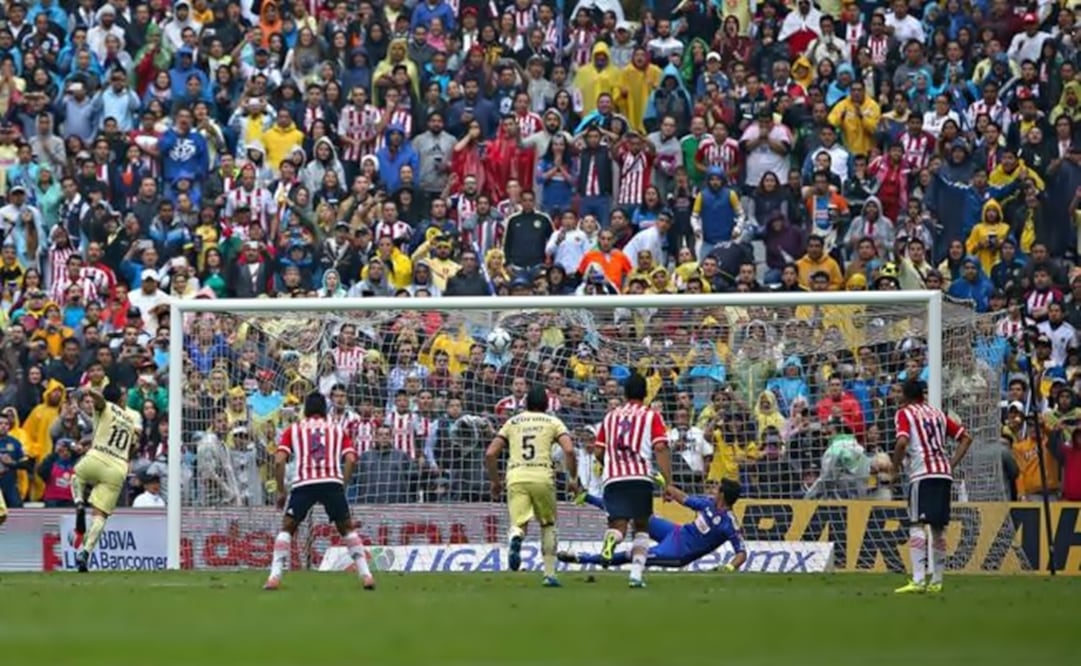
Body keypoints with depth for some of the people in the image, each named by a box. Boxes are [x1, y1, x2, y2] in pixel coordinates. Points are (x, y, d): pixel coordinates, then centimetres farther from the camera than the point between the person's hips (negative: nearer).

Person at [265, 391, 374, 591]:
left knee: (287, 528, 15)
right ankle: (366, 574, 9)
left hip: (304, 483, -1)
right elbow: (351, 460, 6)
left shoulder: (293, 430, 20)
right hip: (333, 482, 1)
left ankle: (275, 576, 2)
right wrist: (343, 485, 13)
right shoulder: (338, 431, 22)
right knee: (347, 528, 19)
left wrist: (281, 491, 14)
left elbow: (279, 461, 7)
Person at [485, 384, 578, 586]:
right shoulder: (553, 422, 12)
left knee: (519, 523, -4)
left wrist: (495, 481, 24)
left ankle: (516, 538, -43)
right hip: (542, 476, -1)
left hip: (515, 477, 1)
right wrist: (573, 478, 8)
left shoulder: (512, 422, 19)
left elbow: (490, 453, 13)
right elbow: (569, 450, -3)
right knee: (548, 525, 19)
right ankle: (549, 574, 14)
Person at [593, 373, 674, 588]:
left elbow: (599, 452, 21)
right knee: (642, 527, 16)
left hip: (612, 479, 2)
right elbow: (660, 448, -3)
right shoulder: (651, 415, 10)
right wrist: (668, 482, -5)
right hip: (640, 477, -2)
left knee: (618, 525, -4)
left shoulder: (610, 416, 20)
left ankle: (612, 538, -42)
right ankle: (636, 574, 3)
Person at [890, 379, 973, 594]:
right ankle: (937, 581, 16)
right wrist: (952, 463, 16)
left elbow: (902, 442, -15)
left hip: (922, 474, -6)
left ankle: (918, 580, -22)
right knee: (938, 528, 13)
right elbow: (966, 437, 19)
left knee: (917, 525, -11)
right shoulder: (937, 413, 21)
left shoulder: (904, 413, 3)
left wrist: (895, 468, -1)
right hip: (944, 474, 6)